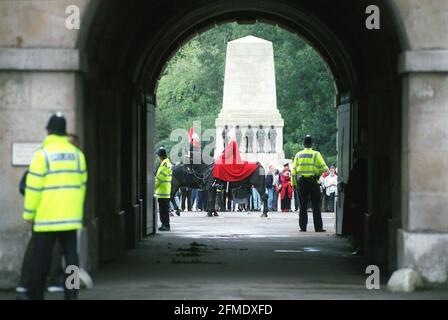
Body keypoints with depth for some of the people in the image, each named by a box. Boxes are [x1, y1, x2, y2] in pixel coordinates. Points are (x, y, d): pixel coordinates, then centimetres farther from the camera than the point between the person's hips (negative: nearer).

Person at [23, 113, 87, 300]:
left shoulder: (43, 153, -9)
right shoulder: (77, 154, 7)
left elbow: (34, 186, -10)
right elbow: (82, 184, 12)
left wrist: (29, 213, -2)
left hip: (47, 216, -4)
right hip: (71, 215, 4)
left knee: (42, 257, 5)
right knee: (71, 255, 4)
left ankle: (35, 294, 13)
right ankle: (71, 293, -2)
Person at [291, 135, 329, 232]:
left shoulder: (298, 155, 7)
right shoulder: (316, 154, -3)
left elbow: (294, 170, 6)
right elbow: (323, 168, -10)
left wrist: (294, 183, 11)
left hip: (301, 182, 3)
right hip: (313, 182, -3)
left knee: (303, 206, 8)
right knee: (316, 206, 2)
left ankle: (303, 227, 5)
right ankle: (318, 227, 0)